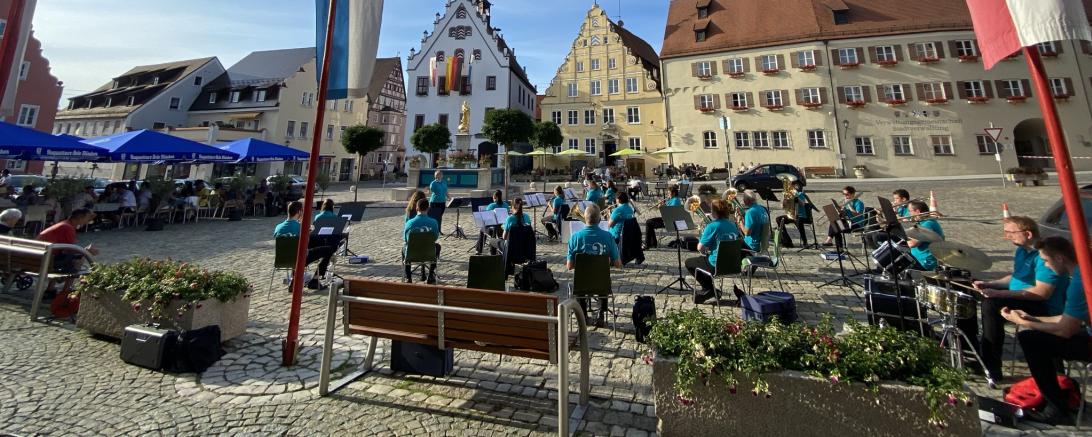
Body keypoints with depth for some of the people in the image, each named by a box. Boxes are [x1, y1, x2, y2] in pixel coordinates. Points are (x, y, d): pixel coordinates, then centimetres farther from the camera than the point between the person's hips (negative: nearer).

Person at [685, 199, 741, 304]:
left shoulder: (712, 226, -18)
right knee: (702, 259, 31)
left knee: (689, 262, 14)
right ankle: (711, 290, 29)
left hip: (716, 265, -8)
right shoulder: (733, 225, 5)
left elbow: (700, 248, -15)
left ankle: (709, 290, 12)